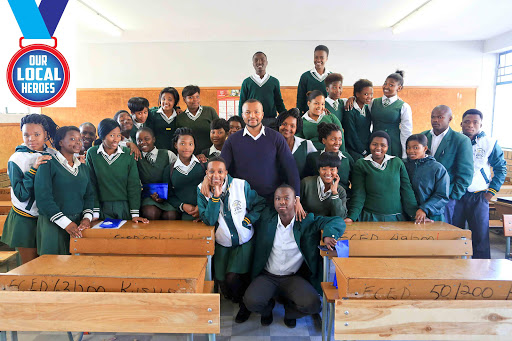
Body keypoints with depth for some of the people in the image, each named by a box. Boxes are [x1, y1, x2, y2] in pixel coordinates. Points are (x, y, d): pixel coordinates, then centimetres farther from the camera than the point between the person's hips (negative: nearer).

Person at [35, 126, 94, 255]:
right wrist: (66, 223, -17)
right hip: (53, 224, -5)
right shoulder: (48, 164, -6)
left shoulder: (83, 167, 12)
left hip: (79, 224, 5)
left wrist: (87, 217, -5)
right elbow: (43, 197, -13)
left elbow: (89, 194, 11)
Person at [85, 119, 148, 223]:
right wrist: (95, 212, -6)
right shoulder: (92, 154, -3)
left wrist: (135, 214, -9)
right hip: (103, 207, 0)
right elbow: (91, 184, -1)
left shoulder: (128, 154, -4)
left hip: (125, 206, 0)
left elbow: (133, 184, -4)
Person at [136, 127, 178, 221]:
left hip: (168, 195, 0)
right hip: (147, 196, 0)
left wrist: (167, 193, -9)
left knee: (170, 215, -30)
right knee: (150, 213, -32)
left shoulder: (168, 154, 7)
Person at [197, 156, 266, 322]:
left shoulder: (241, 185, -11)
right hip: (222, 244, 2)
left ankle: (245, 303, 17)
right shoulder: (202, 190, -9)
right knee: (222, 282, 4)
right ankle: (234, 299, 39)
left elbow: (260, 204, 0)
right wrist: (215, 195, -26)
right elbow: (209, 220, -18)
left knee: (232, 278, -14)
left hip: (244, 241, -2)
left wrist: (247, 220, -11)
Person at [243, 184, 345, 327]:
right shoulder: (267, 216, -2)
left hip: (294, 278, 0)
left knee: (313, 304, -25)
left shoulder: (306, 220, -7)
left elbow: (337, 221, -11)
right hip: (267, 276, 1)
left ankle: (290, 311, 15)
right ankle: (267, 309, 17)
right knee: (251, 301, -25)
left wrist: (329, 234, -30)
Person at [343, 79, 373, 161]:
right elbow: (351, 135, -11)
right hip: (353, 150, -6)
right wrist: (363, 152, -8)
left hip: (367, 149, 6)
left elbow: (368, 131, 16)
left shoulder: (367, 109, 12)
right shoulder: (350, 111, -10)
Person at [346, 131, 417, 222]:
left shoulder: (397, 162, 8)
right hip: (370, 218, -2)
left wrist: (416, 214, 1)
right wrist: (351, 217, -16)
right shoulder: (361, 164, 1)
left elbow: (407, 191, 8)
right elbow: (358, 194, -4)